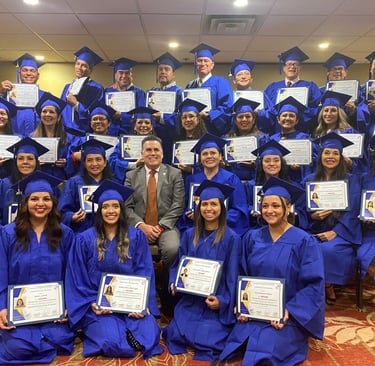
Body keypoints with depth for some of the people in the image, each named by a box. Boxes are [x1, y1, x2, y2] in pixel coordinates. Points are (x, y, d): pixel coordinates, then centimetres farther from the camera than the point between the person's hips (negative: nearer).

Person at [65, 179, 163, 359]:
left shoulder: (136, 236, 1)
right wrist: (91, 304, -11)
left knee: (149, 337, -22)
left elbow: (144, 272, 2)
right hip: (99, 304, -1)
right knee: (114, 343, -27)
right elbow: (78, 279, 1)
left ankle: (127, 331, 7)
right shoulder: (85, 239, -2)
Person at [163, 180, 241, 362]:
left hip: (216, 302, -3)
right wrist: (173, 283, -5)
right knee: (176, 334, -10)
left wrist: (222, 300, -18)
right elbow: (178, 264, 13)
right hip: (190, 300, 4)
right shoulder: (189, 235, 5)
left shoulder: (231, 238, -8)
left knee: (206, 340, -18)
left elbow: (232, 276, -7)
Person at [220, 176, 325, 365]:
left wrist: (288, 311, -19)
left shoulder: (305, 242, -7)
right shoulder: (251, 238, 5)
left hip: (286, 316, -3)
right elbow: (243, 276, 9)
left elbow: (314, 285, -10)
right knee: (234, 346, -14)